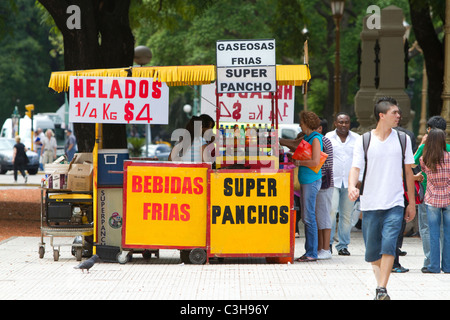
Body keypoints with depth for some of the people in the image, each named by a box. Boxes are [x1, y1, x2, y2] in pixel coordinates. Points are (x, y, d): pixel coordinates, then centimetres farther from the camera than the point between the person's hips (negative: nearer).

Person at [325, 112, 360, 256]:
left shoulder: (357, 139, 10)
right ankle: (328, 241, -6)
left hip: (350, 182, 2)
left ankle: (343, 245, 9)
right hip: (332, 181, -2)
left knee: (347, 214, 2)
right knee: (331, 210, -17)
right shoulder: (328, 137, 6)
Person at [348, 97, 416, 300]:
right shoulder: (363, 141, 1)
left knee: (389, 245, -17)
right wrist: (352, 187, -27)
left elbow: (408, 171, 13)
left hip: (395, 203, 0)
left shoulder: (403, 139, 6)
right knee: (372, 250, 6)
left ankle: (382, 290, -18)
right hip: (370, 204, 0)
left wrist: (412, 202, 14)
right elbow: (355, 168, -5)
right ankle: (380, 282, 30)